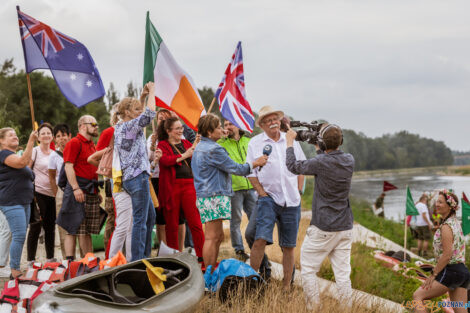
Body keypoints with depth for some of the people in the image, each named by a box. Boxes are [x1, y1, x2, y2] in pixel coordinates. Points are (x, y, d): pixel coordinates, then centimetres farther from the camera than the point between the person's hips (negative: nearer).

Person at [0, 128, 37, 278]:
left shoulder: (14, 155, 22)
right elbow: (22, 162, -27)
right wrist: (31, 141, -29)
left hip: (23, 202, 10)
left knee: (20, 236, 9)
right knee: (19, 236, -15)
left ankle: (16, 270, 13)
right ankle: (15, 272, -12)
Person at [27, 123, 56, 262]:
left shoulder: (54, 154, 17)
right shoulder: (34, 151, -1)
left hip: (51, 194, 6)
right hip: (37, 193, -6)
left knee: (50, 227, 9)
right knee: (36, 228, -5)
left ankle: (50, 258, 19)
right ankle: (31, 260, 0)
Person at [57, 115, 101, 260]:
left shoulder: (92, 145, 22)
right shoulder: (74, 143, -5)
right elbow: (68, 167, -14)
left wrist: (97, 191, 23)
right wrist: (75, 188, -23)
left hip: (92, 193, 8)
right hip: (79, 191, -8)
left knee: (87, 231, 10)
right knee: (74, 229, -10)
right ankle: (70, 261, -11)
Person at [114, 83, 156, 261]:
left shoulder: (119, 128, 14)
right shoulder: (129, 126, -12)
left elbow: (140, 115, 30)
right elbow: (149, 113, -20)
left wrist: (143, 96, 22)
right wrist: (152, 91, -6)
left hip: (129, 178, 10)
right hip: (138, 177, -10)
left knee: (150, 216, 18)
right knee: (140, 220, -8)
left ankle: (145, 256, 23)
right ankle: (137, 260, -7)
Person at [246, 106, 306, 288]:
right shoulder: (255, 143, 3)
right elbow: (251, 173, 2)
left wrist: (299, 190, 7)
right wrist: (263, 193, -7)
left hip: (291, 201, 3)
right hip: (268, 198, -3)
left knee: (289, 246, 6)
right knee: (261, 239, -19)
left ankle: (287, 287, 14)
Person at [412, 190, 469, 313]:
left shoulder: (446, 226, -14)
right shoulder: (456, 223, 15)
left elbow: (447, 255, -20)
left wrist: (433, 274, -15)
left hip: (450, 270, -9)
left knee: (417, 296, -3)